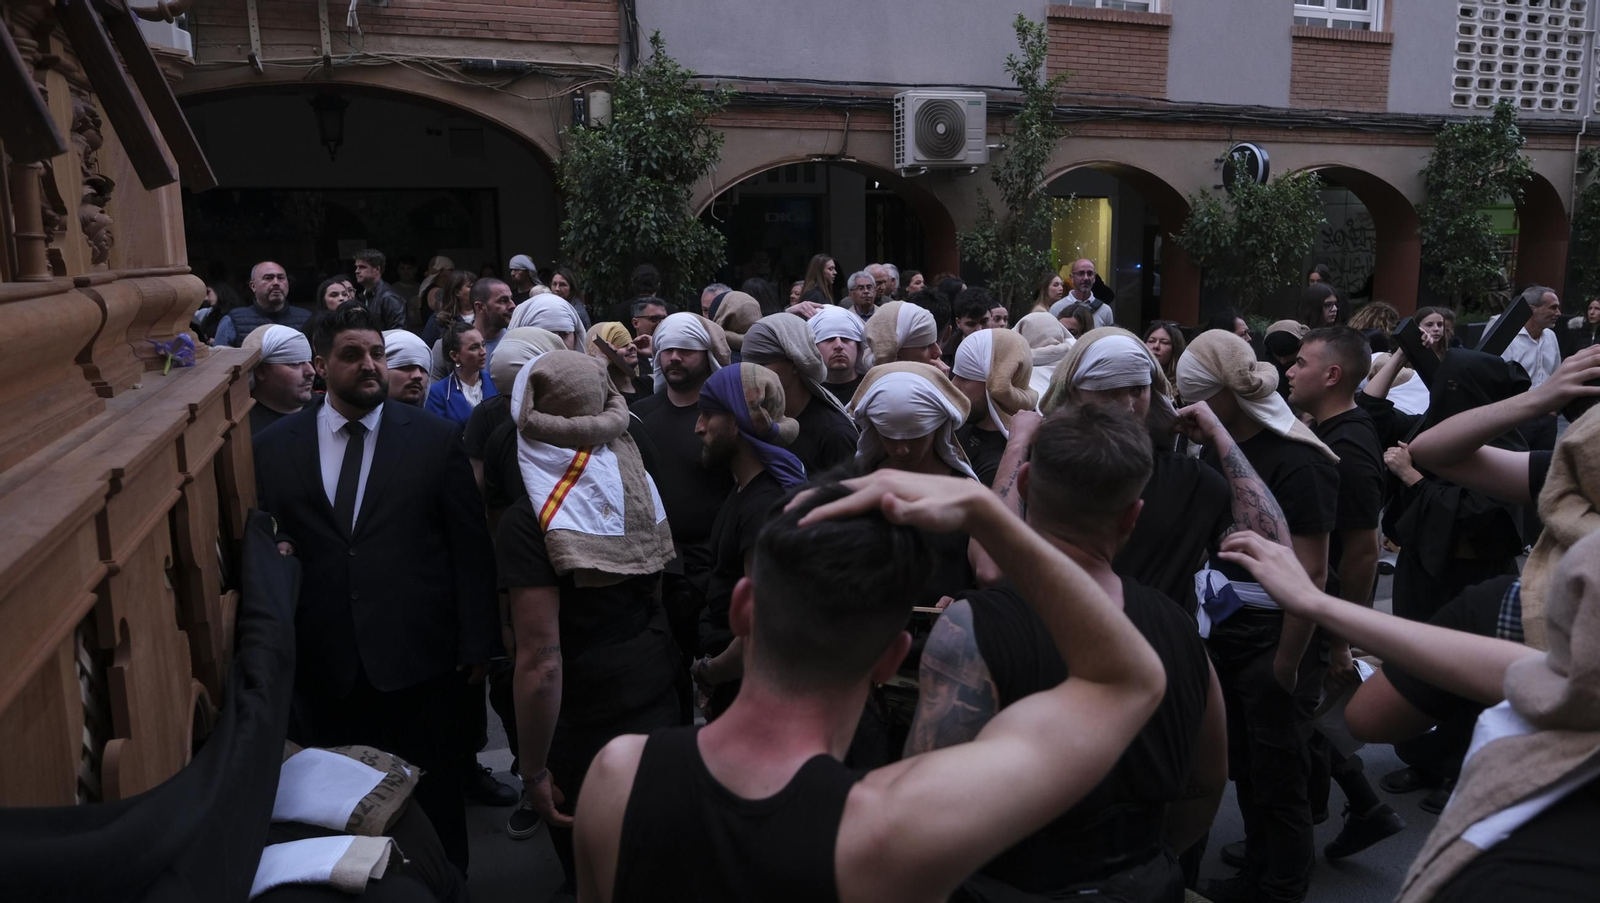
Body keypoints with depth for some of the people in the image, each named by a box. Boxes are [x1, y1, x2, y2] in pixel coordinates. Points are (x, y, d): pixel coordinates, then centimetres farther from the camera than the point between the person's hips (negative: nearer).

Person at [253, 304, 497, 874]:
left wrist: (477, 643, -3)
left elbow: (471, 547, -2)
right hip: (322, 665, 2)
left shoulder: (437, 438, -2)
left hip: (418, 658, -1)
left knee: (435, 800, 13)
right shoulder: (272, 448, 3)